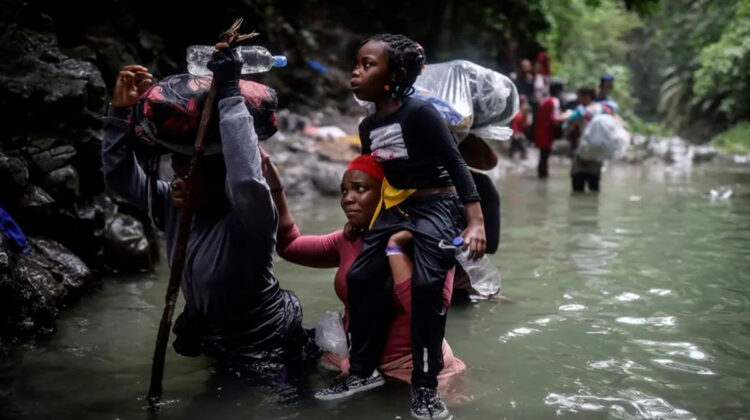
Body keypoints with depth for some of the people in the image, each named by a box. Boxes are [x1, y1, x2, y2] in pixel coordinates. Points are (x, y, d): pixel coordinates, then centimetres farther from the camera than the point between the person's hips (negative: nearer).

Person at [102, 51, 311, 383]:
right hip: (210, 338, 8)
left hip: (264, 350, -7)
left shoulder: (247, 219, -30)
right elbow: (120, 175, -4)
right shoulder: (174, 206, -9)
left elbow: (248, 180, -53)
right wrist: (120, 110, -17)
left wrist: (229, 94, -50)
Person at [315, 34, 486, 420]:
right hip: (395, 209, 8)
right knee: (360, 277, 1)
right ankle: (362, 371, 16)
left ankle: (425, 386, -7)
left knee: (426, 286, -21)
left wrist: (475, 222, -25)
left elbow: (456, 165, -18)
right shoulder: (368, 127, 6)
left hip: (437, 207, -8)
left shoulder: (419, 113, -17)